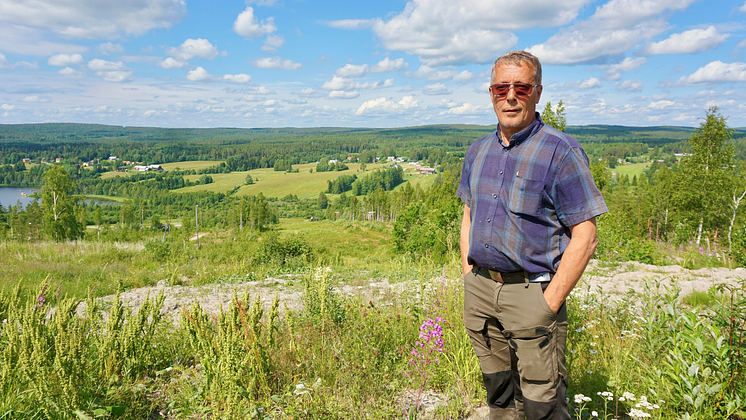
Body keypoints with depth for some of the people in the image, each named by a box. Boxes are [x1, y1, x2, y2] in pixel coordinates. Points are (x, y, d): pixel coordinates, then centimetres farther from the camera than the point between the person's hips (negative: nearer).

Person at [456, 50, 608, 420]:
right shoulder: (479, 151, 9)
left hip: (532, 291, -5)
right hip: (480, 289, 6)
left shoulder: (561, 152, -10)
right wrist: (469, 280, 8)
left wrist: (550, 303, -16)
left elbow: (585, 237, -12)